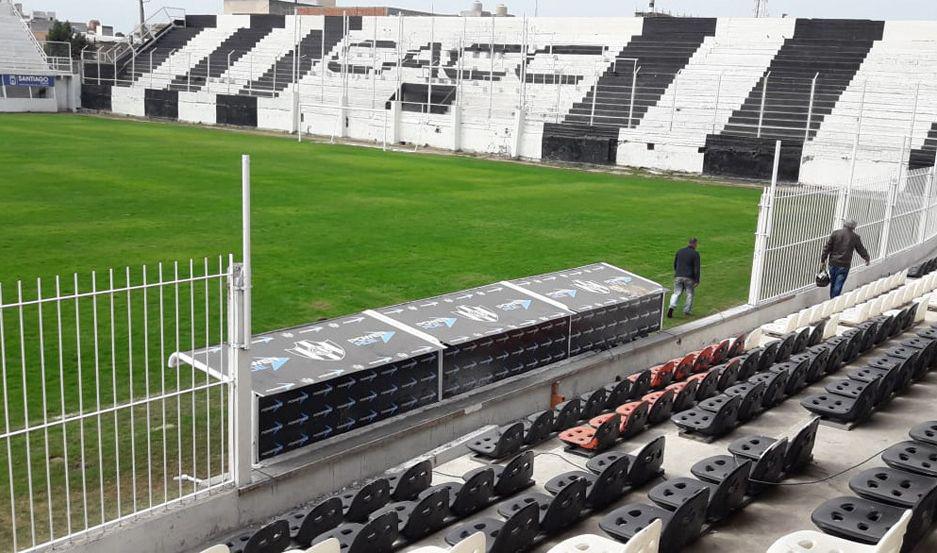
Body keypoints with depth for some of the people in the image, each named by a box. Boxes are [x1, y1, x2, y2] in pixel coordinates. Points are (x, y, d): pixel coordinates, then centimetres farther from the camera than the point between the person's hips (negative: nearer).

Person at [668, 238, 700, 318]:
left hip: (678, 277, 3)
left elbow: (675, 264, 17)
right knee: (690, 294, 14)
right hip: (689, 278, -3)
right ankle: (686, 311, 17)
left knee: (676, 293, 7)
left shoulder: (680, 252, 9)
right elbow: (697, 268, -10)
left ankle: (672, 307, -16)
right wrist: (697, 281, -9)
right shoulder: (695, 254, -5)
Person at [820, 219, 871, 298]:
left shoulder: (835, 233, 0)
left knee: (833, 284, 15)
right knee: (838, 286, -3)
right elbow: (861, 249, 12)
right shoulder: (855, 237, -1)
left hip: (833, 263, 2)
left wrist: (823, 260, 6)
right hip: (844, 265, -2)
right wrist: (867, 258, 30)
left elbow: (827, 248, 0)